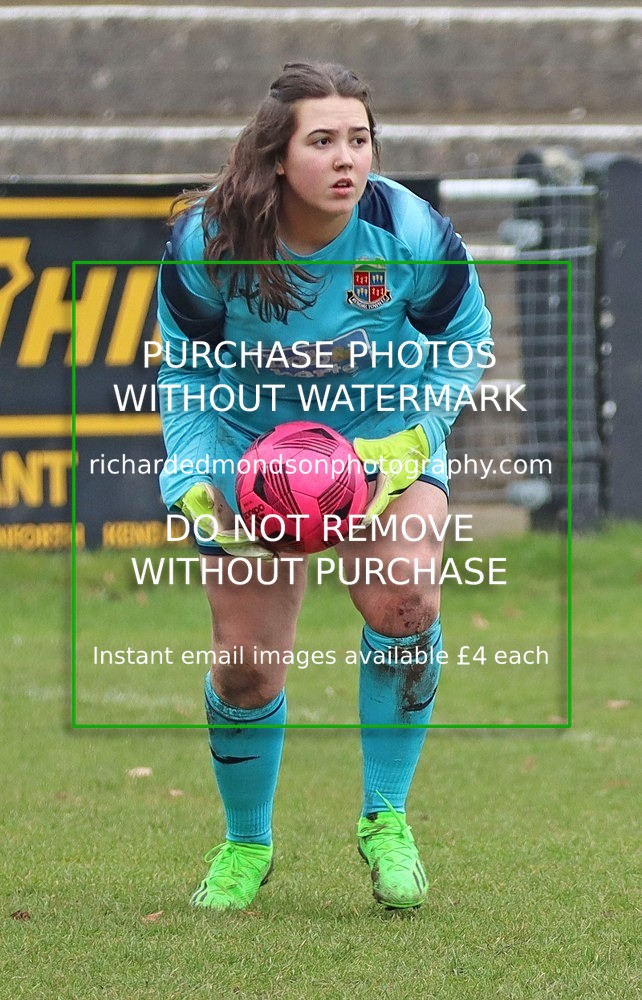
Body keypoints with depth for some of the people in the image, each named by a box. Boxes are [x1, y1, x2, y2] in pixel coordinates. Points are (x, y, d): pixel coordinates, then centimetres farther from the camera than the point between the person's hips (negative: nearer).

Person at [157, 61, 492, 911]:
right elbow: (186, 367, -5)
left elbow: (464, 334, -3)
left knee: (405, 599, -28)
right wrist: (193, 476, -17)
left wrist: (418, 432, -16)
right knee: (244, 667, 1)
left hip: (385, 443, 0)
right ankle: (246, 845, 30)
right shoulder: (207, 244, -23)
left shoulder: (413, 235, -23)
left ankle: (386, 820, -8)